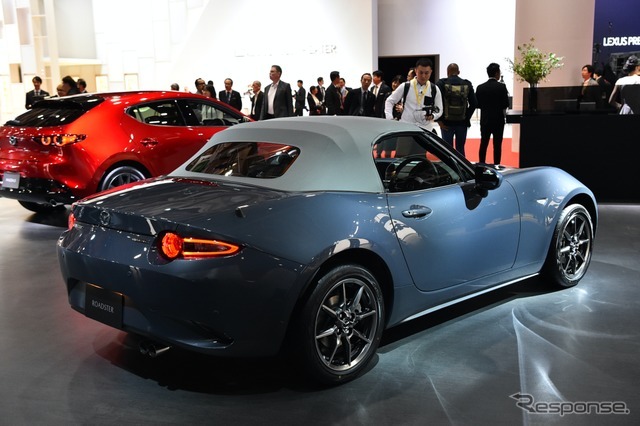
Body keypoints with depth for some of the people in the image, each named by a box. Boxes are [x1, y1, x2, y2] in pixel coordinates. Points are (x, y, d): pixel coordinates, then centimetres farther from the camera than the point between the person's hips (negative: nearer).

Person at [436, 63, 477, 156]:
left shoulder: (441, 83, -6)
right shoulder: (467, 84, 1)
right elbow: (474, 103, -1)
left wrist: (439, 120, -7)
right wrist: (467, 118, 7)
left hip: (447, 123, -2)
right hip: (462, 123, 2)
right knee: (460, 149, 11)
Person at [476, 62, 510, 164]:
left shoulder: (480, 87, -1)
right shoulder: (501, 87, -10)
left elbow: (477, 104, 2)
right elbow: (506, 104, -10)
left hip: (485, 120, 3)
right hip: (498, 120, -3)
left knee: (483, 144, 9)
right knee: (497, 145, 2)